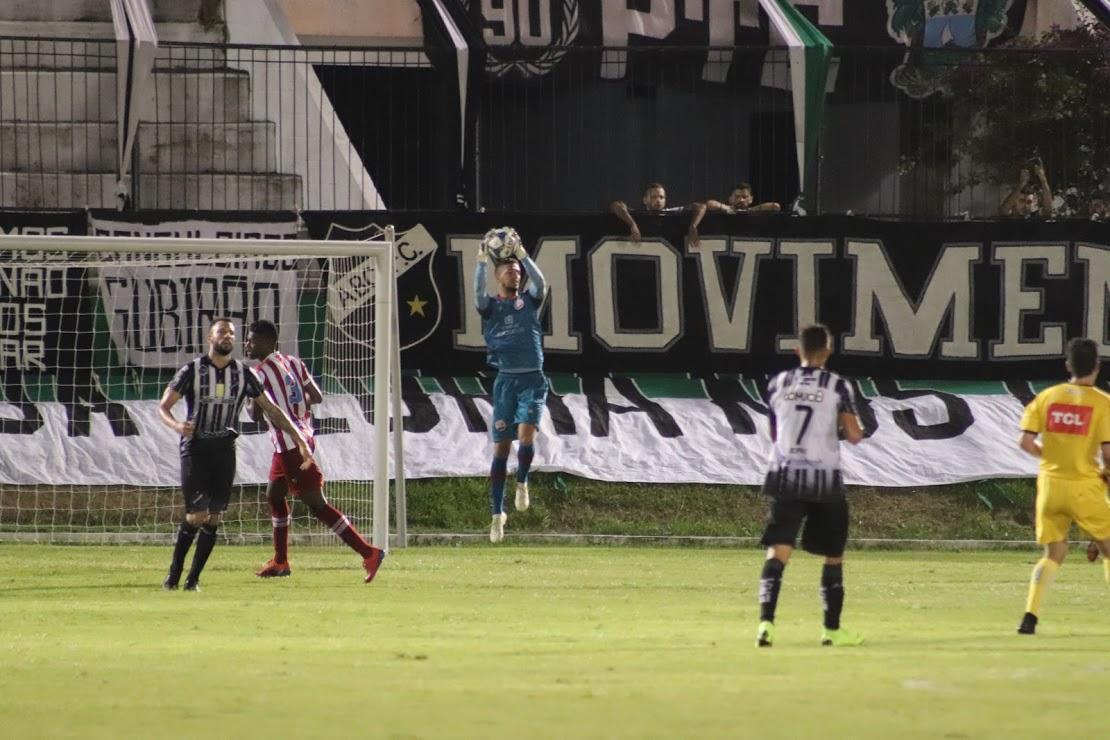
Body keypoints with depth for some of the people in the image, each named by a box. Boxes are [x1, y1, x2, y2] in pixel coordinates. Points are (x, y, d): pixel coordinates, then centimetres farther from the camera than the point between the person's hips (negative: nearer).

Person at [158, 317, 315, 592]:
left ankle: (193, 578, 7)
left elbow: (271, 410, 10)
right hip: (195, 448, -3)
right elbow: (163, 407, -3)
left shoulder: (243, 373, 4)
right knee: (196, 516, -12)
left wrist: (300, 441, 5)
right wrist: (176, 425, -26)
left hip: (225, 449, 3)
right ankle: (174, 574, 2)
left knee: (213, 519, -1)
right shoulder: (192, 370, -3)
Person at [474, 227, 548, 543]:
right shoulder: (491, 305, 5)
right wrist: (482, 259, -21)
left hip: (533, 380, 0)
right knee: (501, 447, 0)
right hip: (506, 380, 0)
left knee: (526, 434, -22)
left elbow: (540, 283, -12)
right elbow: (478, 293, -16)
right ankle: (497, 513, 7)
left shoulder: (529, 301, 8)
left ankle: (522, 482, 5)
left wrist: (521, 253, -15)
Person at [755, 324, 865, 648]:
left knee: (778, 551, -6)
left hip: (785, 478, 2)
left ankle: (766, 621, -25)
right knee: (833, 555, 14)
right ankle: (832, 628, 21)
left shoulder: (777, 384, 5)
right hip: (824, 480, -2)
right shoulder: (837, 386, -5)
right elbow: (854, 436, -7)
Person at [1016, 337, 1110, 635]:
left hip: (1050, 483, 4)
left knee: (1053, 554, 14)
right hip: (1085, 487, -4)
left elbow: (1025, 441, -1)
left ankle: (1030, 616, -2)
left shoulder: (1047, 396, 3)